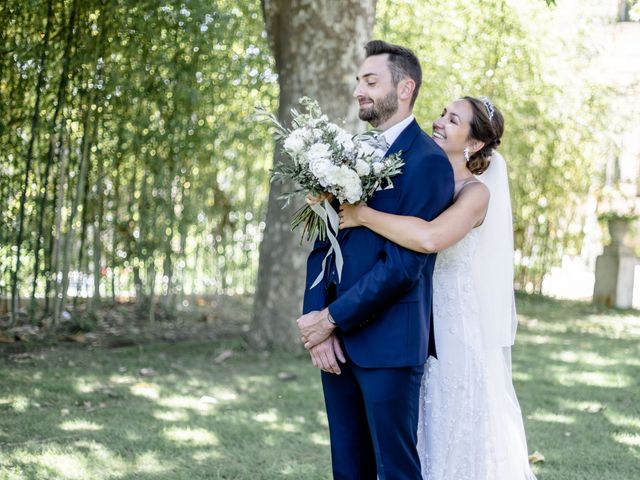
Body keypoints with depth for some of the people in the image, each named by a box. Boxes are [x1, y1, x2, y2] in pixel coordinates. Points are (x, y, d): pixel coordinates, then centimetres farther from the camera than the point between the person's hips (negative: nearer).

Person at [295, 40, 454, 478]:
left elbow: (402, 265, -17)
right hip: (336, 341, 7)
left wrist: (332, 319, -13)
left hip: (388, 343, -7)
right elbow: (323, 243, 9)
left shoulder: (428, 162, -11)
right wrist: (317, 321, -4)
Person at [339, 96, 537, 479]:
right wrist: (337, 203, -10)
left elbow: (430, 237, -33)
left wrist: (362, 215, -24)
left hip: (458, 331, -6)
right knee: (425, 432, 13)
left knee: (460, 435, 3)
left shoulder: (475, 193, -13)